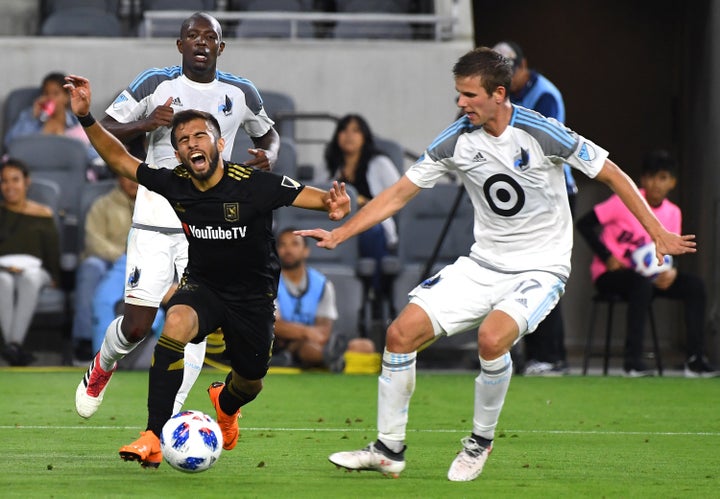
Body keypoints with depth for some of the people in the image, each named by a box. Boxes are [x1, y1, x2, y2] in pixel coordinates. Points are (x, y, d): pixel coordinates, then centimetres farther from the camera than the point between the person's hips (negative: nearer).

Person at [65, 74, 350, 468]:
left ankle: (225, 403, 59)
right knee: (176, 322, -34)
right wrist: (86, 118, -18)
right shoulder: (175, 185, -14)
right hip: (202, 286, 0)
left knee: (250, 382, 15)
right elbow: (119, 159, -7)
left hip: (253, 296, 0)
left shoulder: (254, 185, -23)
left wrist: (334, 204, -49)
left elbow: (310, 196, -25)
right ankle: (152, 439, -36)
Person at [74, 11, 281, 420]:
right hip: (155, 220, -2)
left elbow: (268, 133, 24)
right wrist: (145, 124, -19)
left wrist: (269, 156, 0)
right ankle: (102, 368, 28)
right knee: (137, 325, -5)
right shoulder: (155, 84, -1)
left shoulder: (241, 93, 6)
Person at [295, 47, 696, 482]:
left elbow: (612, 174, -6)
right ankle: (389, 450, 5)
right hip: (483, 264, 5)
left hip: (541, 268, -5)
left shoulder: (541, 133, -16)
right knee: (402, 332, -8)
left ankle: (481, 441, -7)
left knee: (492, 337, -32)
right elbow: (400, 193, 3)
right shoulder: (457, 141, -4)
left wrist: (658, 234, -7)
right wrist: (339, 234, -4)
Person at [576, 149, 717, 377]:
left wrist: (671, 272, -15)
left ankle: (695, 359, -17)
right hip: (609, 273, -6)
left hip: (647, 275, 6)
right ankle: (633, 360, -37)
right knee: (642, 283, -39)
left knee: (695, 285, -15)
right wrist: (607, 258, -20)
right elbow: (585, 224, -12)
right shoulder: (625, 201, -13)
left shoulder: (673, 213, 3)